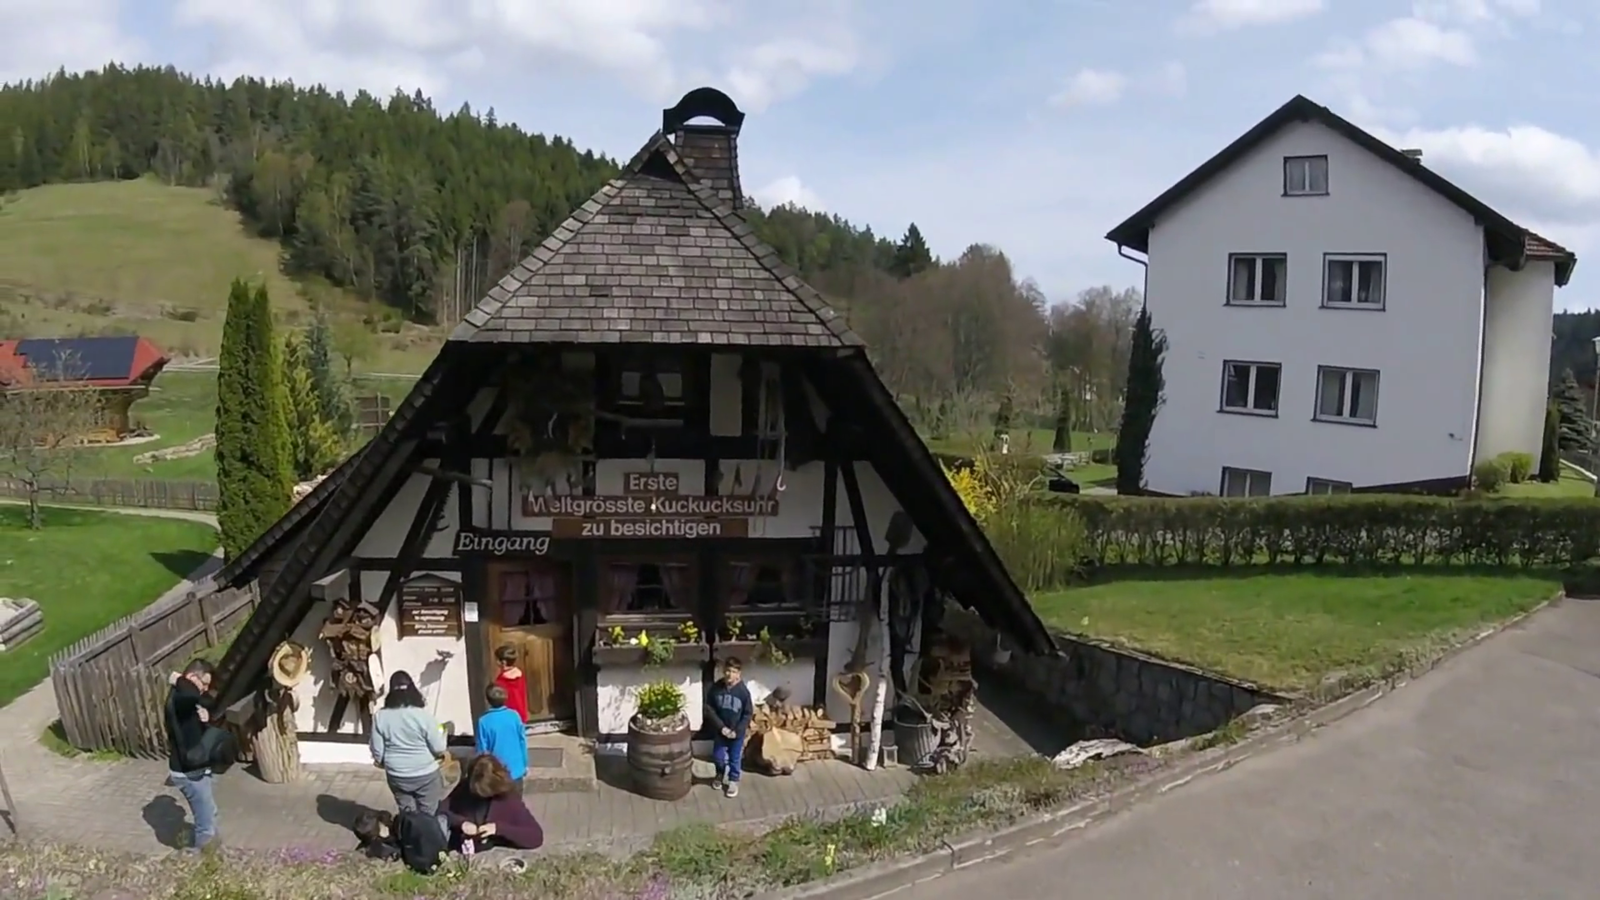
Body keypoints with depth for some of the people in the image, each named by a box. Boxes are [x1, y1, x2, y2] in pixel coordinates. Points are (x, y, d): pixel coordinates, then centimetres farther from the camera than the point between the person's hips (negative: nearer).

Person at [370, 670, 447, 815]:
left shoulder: (380, 716, -11)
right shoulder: (423, 716, -19)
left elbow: (377, 751, -4)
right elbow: (439, 750, -14)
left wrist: (382, 762, 17)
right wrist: (441, 734, 7)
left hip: (396, 775, 3)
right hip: (425, 774, -3)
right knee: (428, 815, 14)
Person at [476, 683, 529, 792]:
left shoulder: (484, 721, -16)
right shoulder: (514, 716, -10)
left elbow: (482, 749, -10)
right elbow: (523, 742, -2)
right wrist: (525, 765, 10)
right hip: (516, 769, 2)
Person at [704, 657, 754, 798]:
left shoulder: (743, 691, -19)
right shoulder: (716, 688, -14)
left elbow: (748, 714, -11)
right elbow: (709, 709, -8)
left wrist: (737, 731, -16)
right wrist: (721, 727, -14)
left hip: (737, 732, -2)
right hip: (720, 730, 2)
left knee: (735, 758, 12)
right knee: (718, 756, 15)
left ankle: (733, 781, 33)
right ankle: (720, 775, 43)